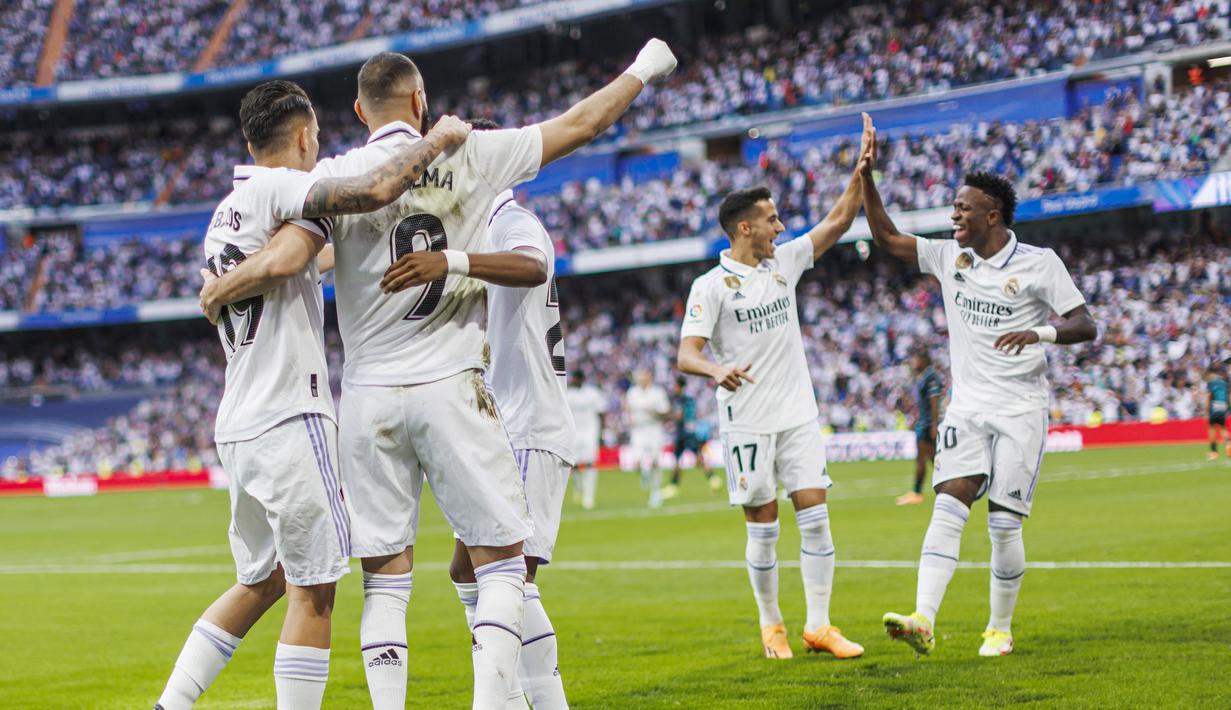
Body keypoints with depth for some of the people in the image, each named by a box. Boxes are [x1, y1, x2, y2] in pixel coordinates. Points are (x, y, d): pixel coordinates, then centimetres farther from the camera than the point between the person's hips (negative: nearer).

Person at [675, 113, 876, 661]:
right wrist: (717, 370, -36)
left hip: (798, 413, 5)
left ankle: (819, 626, 5)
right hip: (747, 421, -5)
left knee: (815, 518, -1)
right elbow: (687, 354, -14)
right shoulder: (711, 286, -8)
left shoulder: (784, 262, 8)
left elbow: (839, 220, 10)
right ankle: (771, 625, 17)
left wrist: (862, 167, -1)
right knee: (763, 527, 2)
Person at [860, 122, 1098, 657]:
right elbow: (886, 239, 14)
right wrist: (866, 178, 4)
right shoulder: (949, 256, 9)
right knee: (949, 504, -14)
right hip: (967, 406, 3)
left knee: (1004, 525, -3)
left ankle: (1000, 629, 14)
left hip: (1021, 410, -3)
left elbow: (1086, 326, -7)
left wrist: (1040, 333, -26)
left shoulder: (1039, 263, -5)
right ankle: (923, 622, -26)